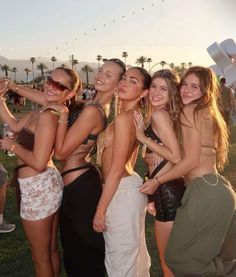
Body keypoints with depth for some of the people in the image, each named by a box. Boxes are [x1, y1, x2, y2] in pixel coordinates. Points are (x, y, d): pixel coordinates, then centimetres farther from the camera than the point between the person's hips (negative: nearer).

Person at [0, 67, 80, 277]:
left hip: (38, 188, -9)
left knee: (41, 257, 12)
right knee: (51, 249, 25)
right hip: (49, 183, 9)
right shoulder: (43, 111, 6)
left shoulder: (47, 116, -23)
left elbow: (38, 162, -26)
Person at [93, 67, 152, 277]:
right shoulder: (136, 116, 8)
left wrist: (100, 210, -14)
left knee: (121, 260, 8)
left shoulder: (122, 118, -20)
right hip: (129, 186, 9)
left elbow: (116, 171, -20)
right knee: (134, 253, 24)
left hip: (121, 192, -9)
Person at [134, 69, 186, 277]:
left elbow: (176, 157, -22)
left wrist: (142, 137, -17)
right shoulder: (165, 114, 14)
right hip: (167, 191, 9)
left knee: (167, 260, 8)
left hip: (167, 192, -9)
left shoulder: (159, 114, -14)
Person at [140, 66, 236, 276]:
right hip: (217, 188, 10)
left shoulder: (190, 111, -8)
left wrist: (158, 181, -4)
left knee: (178, 258, -1)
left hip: (205, 191, -10)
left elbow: (191, 160, -13)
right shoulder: (207, 113, 19)